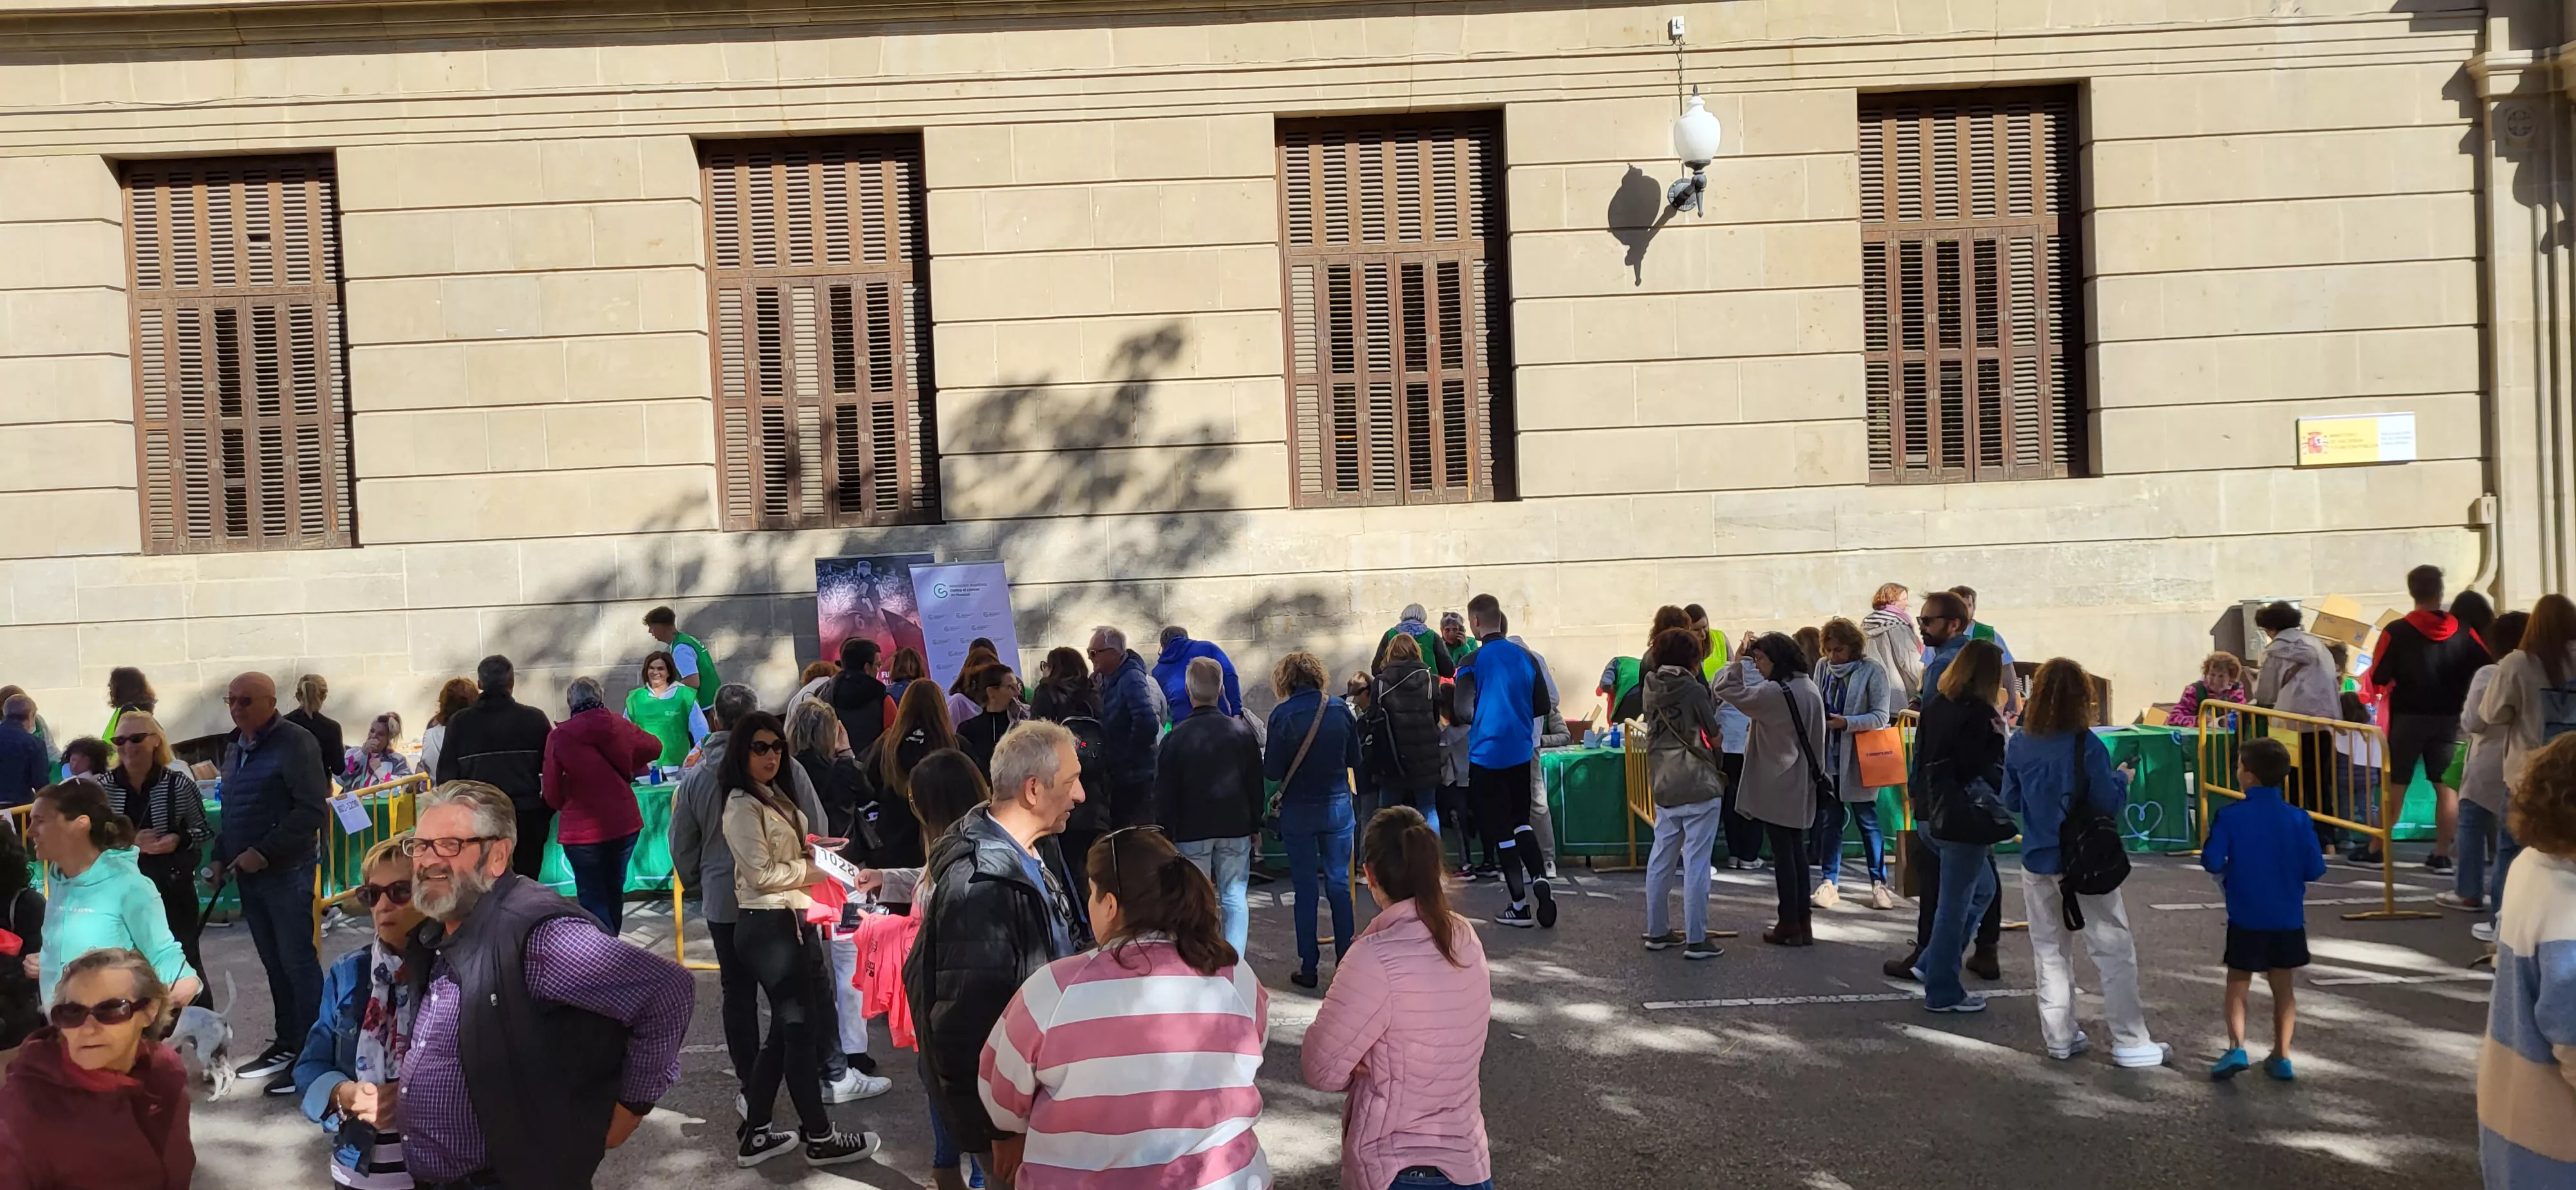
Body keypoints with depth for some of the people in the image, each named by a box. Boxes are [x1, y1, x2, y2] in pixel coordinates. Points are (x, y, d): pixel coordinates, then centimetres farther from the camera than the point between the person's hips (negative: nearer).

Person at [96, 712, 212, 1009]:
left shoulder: (179, 783, -8)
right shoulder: (103, 788, -4)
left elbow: (205, 831, 1)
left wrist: (179, 840, -18)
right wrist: (129, 843, -16)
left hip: (174, 887, -2)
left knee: (184, 961, 7)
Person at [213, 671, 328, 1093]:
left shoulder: (295, 743, -11)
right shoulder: (234, 746, 15)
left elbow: (312, 810, -18)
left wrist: (263, 852, -20)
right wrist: (222, 855, 13)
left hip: (285, 872, -8)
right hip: (247, 873, 8)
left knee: (298, 962, -5)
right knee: (273, 963, 14)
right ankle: (287, 1043, 23)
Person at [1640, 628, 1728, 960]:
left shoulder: (1651, 687, 5)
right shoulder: (1694, 689, -10)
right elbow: (1713, 734, -2)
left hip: (1664, 786, 6)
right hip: (1699, 786, -6)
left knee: (1661, 859, 12)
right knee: (1696, 864, -3)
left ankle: (1657, 932, 19)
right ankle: (1696, 939, 0)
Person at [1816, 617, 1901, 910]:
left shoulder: (1872, 672, -8)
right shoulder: (1823, 668, 4)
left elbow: (1881, 716, -12)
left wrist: (1846, 723, -22)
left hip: (1858, 760, -4)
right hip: (1827, 757, 4)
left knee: (1867, 820, 3)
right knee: (1829, 820, 7)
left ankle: (1879, 883, 14)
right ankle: (1830, 882, 15)